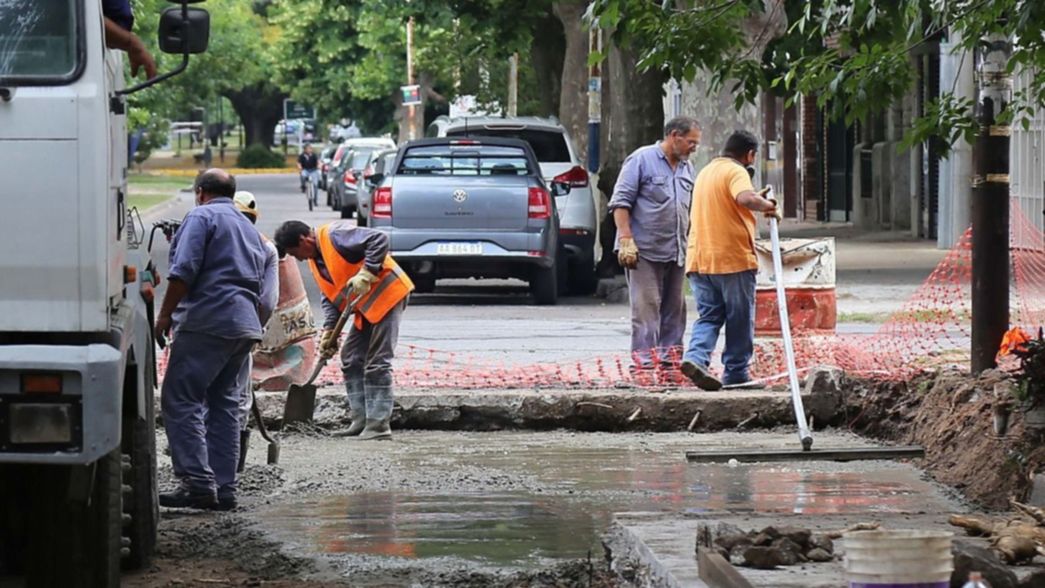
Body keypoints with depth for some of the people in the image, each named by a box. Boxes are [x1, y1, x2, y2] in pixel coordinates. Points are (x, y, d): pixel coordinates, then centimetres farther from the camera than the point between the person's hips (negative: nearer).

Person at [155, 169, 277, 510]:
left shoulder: (201, 217, 1)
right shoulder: (249, 230, 27)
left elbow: (183, 271, -12)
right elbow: (265, 299, 25)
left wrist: (165, 315, -6)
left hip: (207, 323, -8)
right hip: (246, 327, 8)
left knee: (180, 401, -9)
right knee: (224, 405, 11)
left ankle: (197, 481, -19)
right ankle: (224, 488, 7)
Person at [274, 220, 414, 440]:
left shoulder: (334, 235, -18)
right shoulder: (315, 259, 11)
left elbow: (379, 240, -26)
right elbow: (330, 297, 13)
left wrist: (366, 274, -29)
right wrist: (329, 330, 1)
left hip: (386, 293, -10)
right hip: (366, 305, 10)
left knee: (377, 363, -9)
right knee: (351, 359, 10)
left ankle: (378, 425, -7)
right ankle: (360, 419, 13)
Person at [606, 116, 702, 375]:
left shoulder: (686, 168, 16)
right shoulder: (641, 160, -5)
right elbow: (620, 202, -9)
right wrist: (626, 240, -16)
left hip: (676, 253, 7)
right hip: (644, 250, -7)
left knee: (674, 306, 8)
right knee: (646, 305, -10)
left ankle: (669, 352, 14)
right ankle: (644, 356, -11)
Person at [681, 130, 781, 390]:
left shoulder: (705, 172, 19)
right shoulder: (736, 172, -9)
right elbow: (746, 198, -29)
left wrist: (759, 202, 28)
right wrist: (768, 206, -12)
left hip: (699, 259, 7)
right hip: (733, 258, -7)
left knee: (708, 316, 6)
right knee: (739, 320, 5)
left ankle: (695, 357, -18)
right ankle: (736, 373, 9)